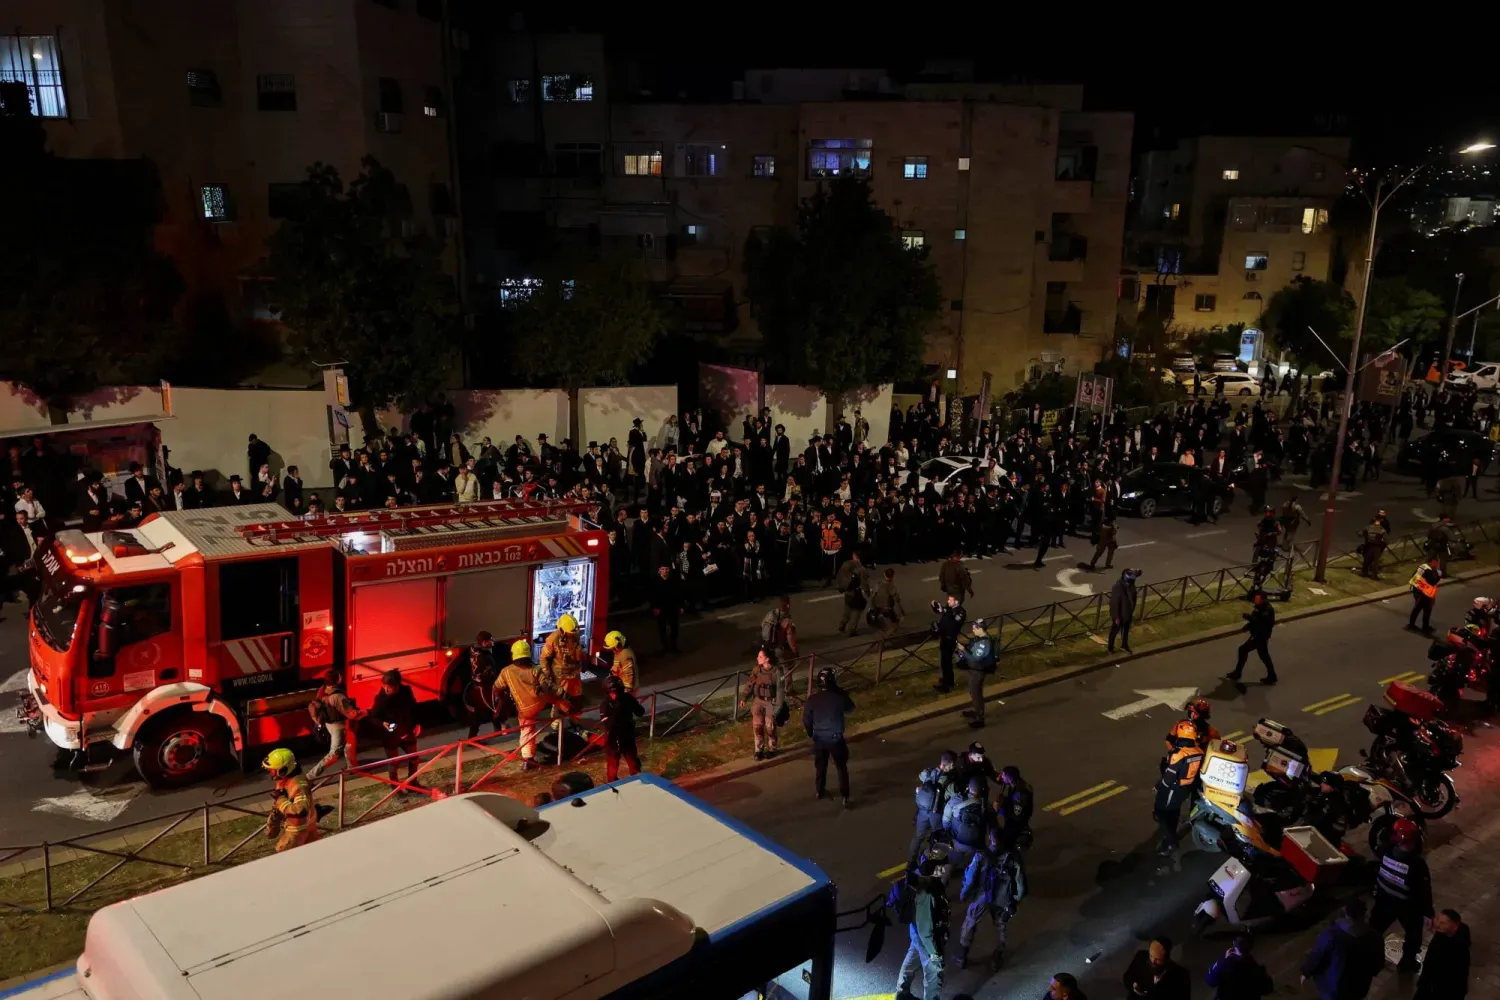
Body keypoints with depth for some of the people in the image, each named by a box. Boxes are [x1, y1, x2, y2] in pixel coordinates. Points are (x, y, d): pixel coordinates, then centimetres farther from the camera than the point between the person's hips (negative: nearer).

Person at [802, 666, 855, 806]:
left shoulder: (812, 699, -13)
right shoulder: (840, 697, -18)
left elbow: (806, 721, -4)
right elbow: (850, 708, 4)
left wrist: (810, 735, 14)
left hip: (819, 739, 2)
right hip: (836, 738, -2)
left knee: (820, 766, 21)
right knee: (842, 768, 12)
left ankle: (820, 792, 36)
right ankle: (845, 797, 10)